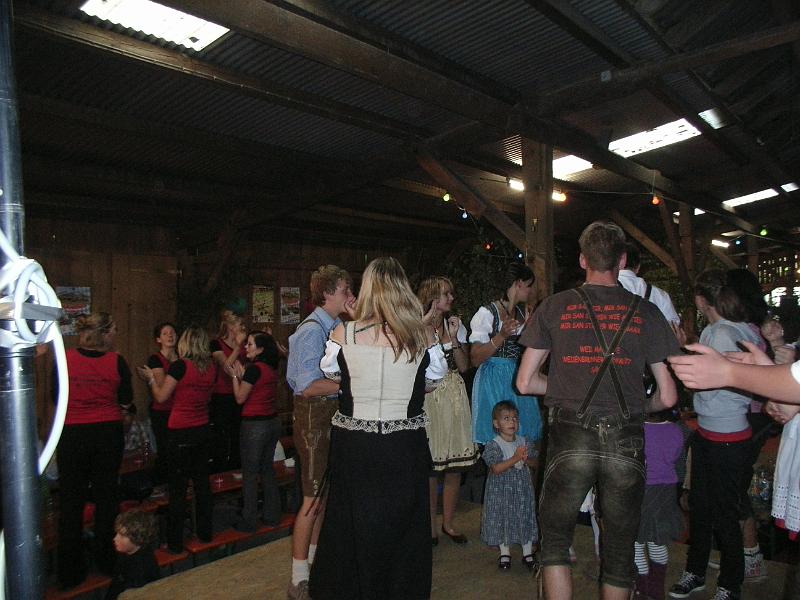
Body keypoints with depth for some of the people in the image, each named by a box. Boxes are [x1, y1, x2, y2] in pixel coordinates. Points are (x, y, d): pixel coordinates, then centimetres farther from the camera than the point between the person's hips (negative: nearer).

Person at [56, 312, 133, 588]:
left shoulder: (64, 358, -8)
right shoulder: (116, 361, -9)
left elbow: (56, 397, 3)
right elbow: (126, 399, 0)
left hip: (72, 435, 0)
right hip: (108, 433, 0)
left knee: (71, 500, 11)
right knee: (106, 497, 15)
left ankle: (70, 570, 19)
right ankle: (107, 560, 26)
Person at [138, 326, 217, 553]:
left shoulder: (180, 366, -15)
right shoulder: (211, 368, 1)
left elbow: (161, 396, -7)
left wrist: (151, 378, 9)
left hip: (180, 434, -5)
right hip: (203, 431, 6)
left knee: (178, 486, 3)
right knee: (202, 481, 15)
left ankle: (175, 542, 11)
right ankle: (205, 532, 26)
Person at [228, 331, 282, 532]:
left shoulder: (254, 368, -17)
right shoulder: (272, 368, 7)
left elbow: (240, 398, -10)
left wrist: (235, 376, 0)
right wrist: (242, 375, 10)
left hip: (255, 425, -8)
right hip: (273, 422, 8)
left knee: (250, 474, 3)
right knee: (267, 470, 17)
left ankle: (248, 522, 11)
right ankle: (272, 515, 25)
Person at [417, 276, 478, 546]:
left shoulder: (456, 325, 11)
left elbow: (464, 366, 6)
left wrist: (454, 338, -7)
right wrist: (428, 319, -17)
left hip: (454, 397, 4)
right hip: (428, 399, -4)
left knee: (455, 465, 7)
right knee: (429, 465, 0)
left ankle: (448, 523, 23)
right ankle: (431, 526, 17)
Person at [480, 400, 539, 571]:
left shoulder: (524, 442, 2)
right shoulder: (493, 445, -13)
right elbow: (496, 469, -21)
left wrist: (526, 459, -13)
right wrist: (515, 459, -28)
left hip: (522, 488, 3)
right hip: (501, 490, -3)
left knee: (525, 518, 9)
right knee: (502, 519, 6)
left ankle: (528, 553, 25)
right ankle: (505, 553, 25)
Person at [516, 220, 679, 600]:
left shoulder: (555, 306, 3)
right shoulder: (646, 312, 4)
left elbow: (525, 382, 3)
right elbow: (668, 396, 5)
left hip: (571, 437, -1)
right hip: (626, 442, 2)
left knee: (554, 539, 16)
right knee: (619, 549, 17)